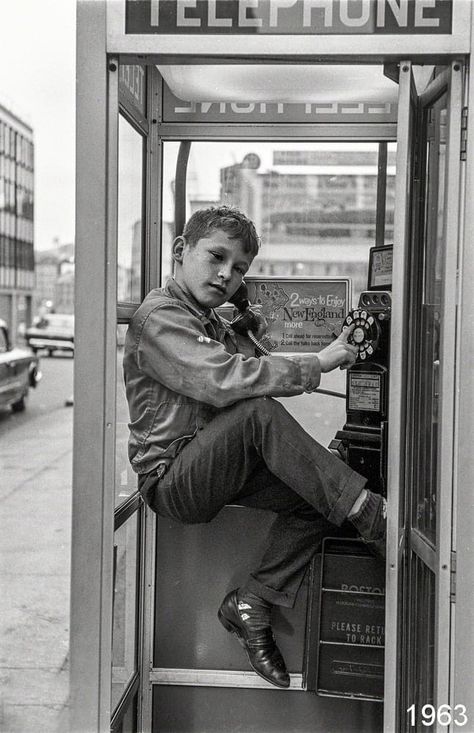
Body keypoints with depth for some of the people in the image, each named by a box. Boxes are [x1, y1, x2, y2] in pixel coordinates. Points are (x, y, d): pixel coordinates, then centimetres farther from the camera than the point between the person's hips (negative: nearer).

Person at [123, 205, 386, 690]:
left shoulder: (213, 323, 20)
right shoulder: (159, 317, -13)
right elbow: (224, 381, -28)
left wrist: (248, 339, -4)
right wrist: (316, 364, -24)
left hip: (213, 470, 9)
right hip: (171, 481, -9)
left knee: (316, 497, -12)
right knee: (258, 413, -32)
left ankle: (252, 604, -4)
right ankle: (367, 513, -29)